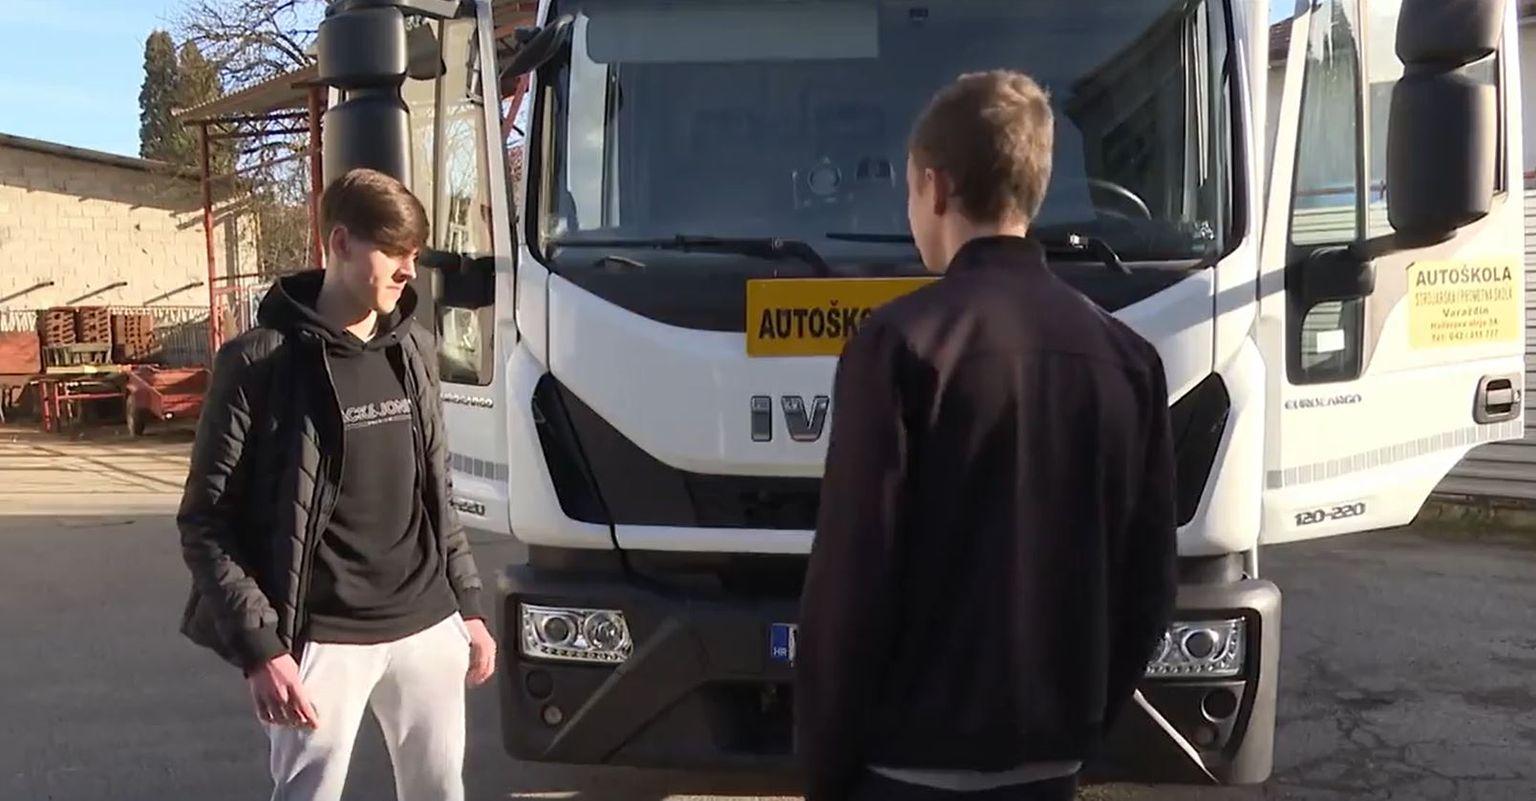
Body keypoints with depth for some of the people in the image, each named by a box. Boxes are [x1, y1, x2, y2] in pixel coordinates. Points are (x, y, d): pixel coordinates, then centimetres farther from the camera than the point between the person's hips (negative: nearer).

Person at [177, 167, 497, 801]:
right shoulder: (261, 362, -9)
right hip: (322, 641, -5)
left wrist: (467, 605, 12)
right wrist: (259, 646, -15)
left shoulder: (414, 350, 8)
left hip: (428, 627, 5)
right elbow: (205, 522, -8)